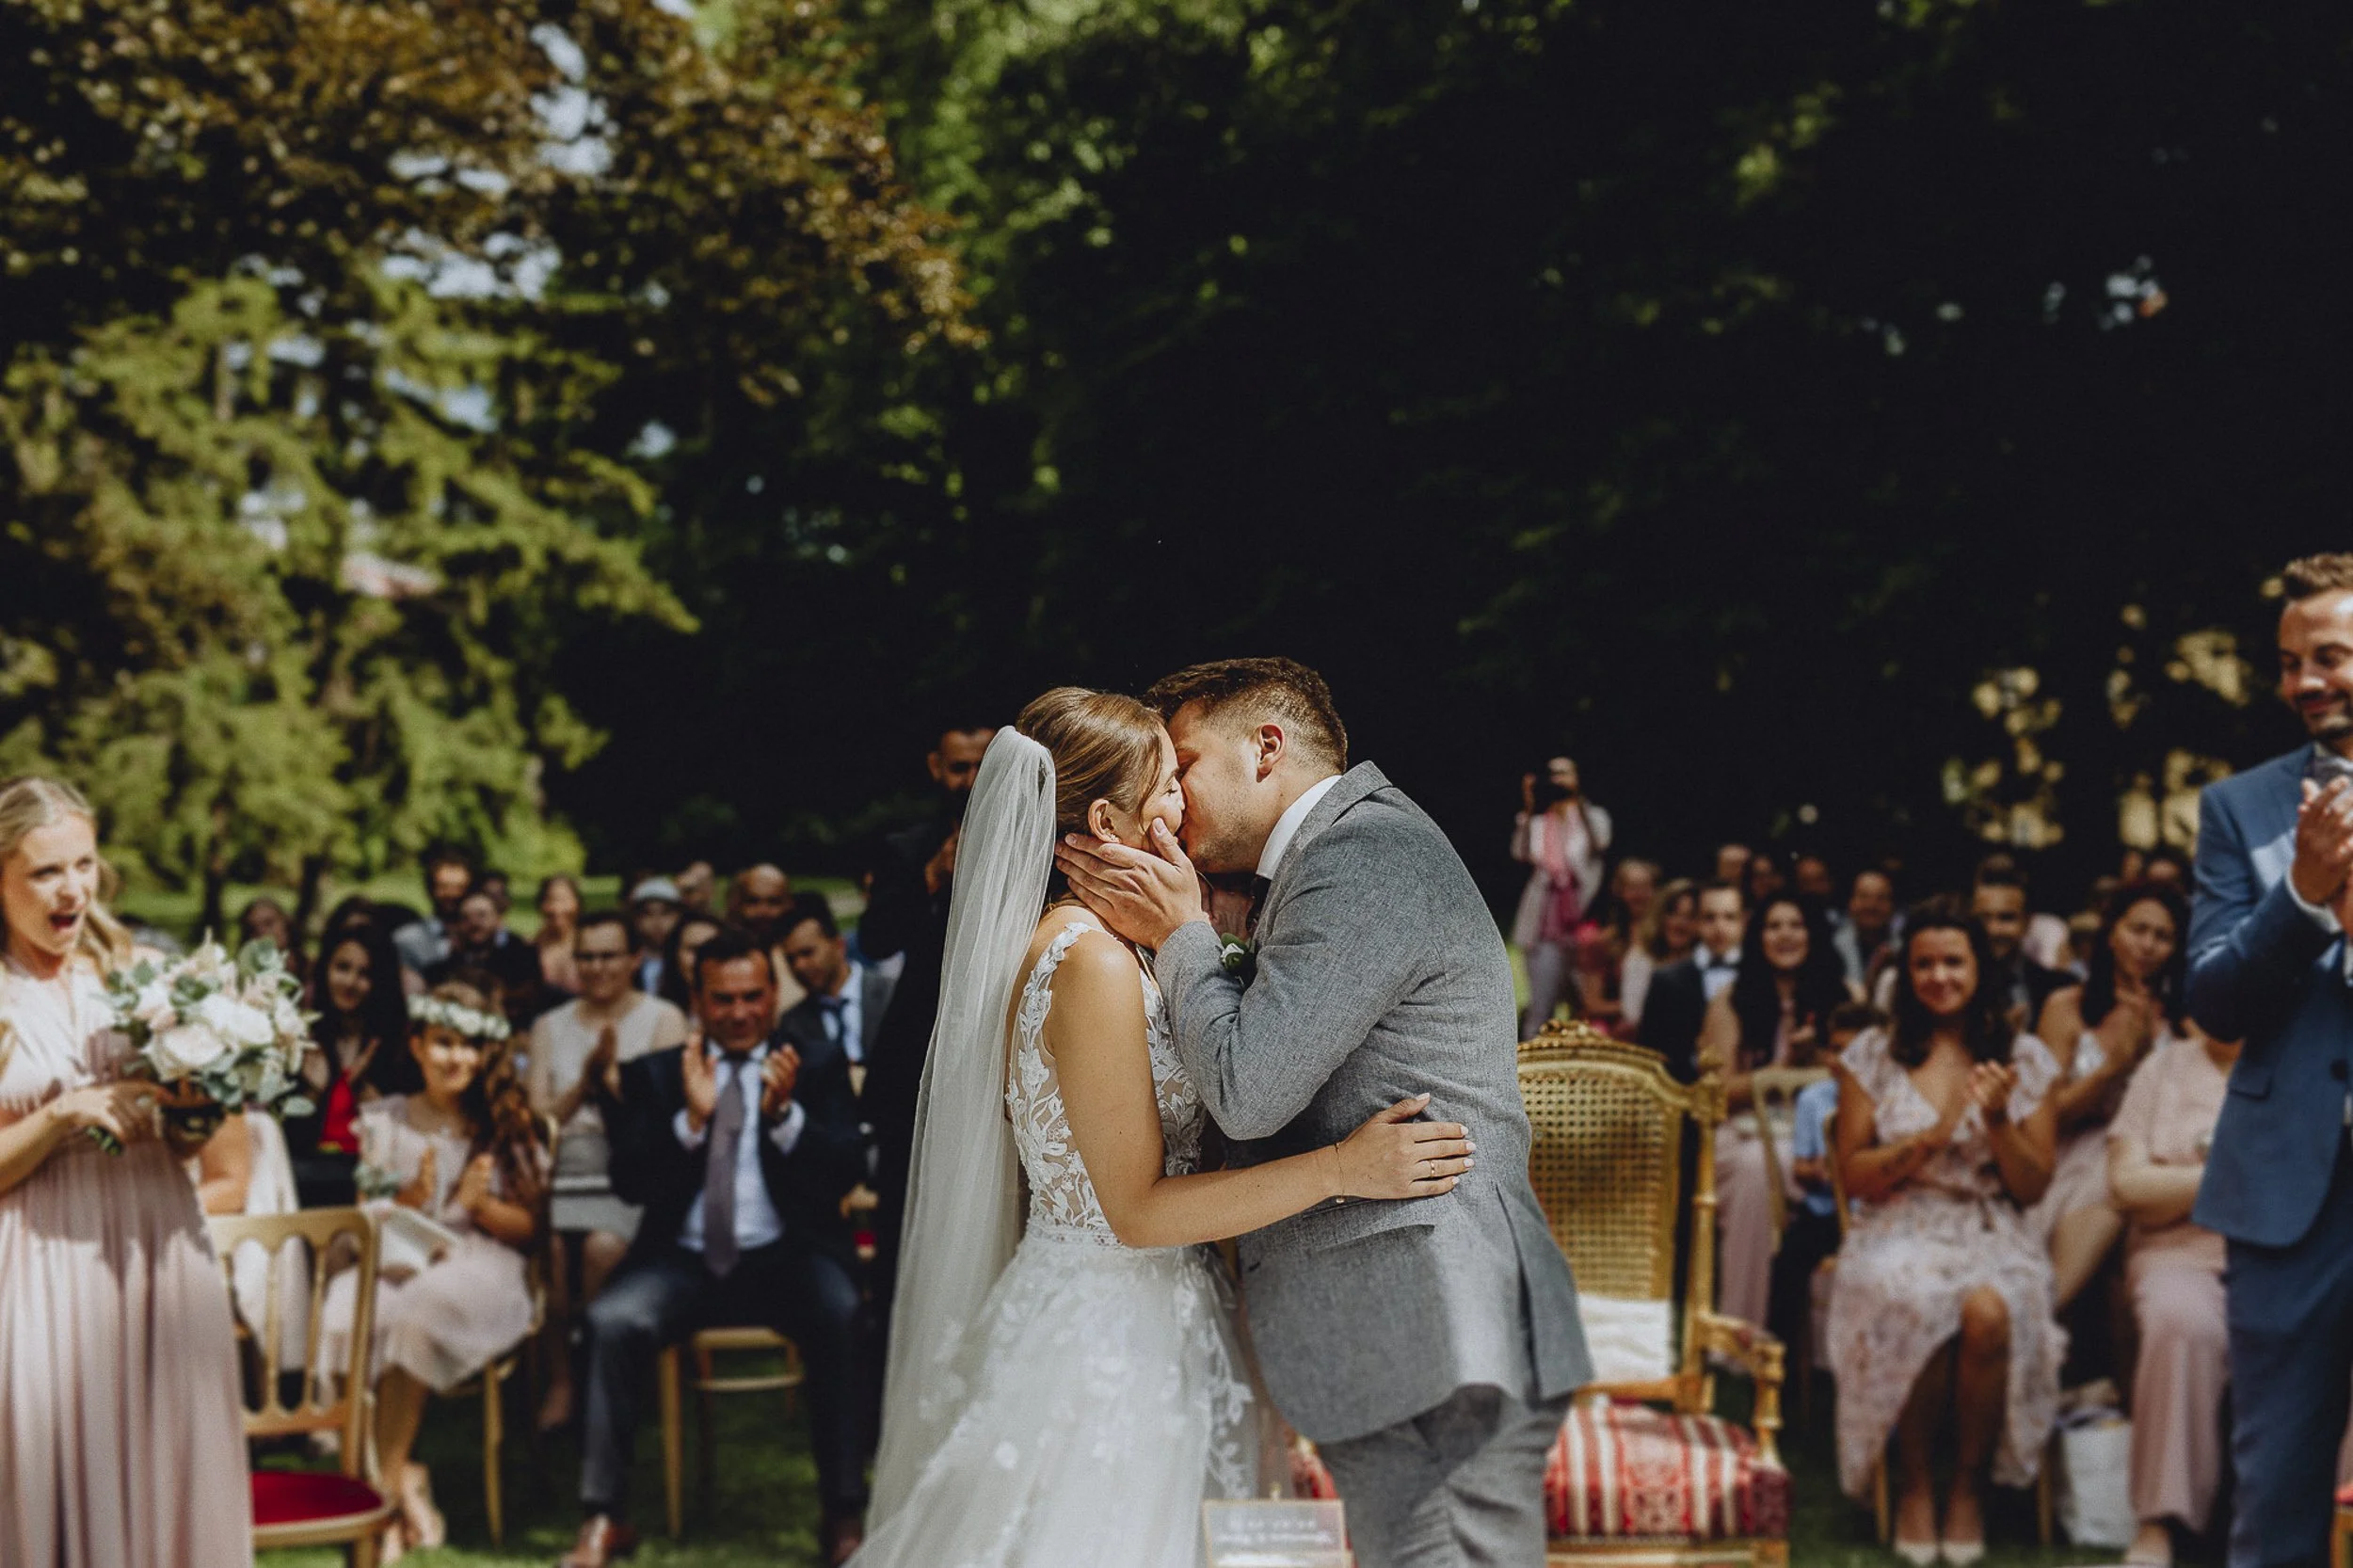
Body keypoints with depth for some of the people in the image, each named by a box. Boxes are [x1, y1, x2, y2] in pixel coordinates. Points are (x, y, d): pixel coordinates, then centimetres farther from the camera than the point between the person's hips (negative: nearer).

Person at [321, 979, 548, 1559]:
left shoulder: (508, 1125, 9)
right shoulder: (384, 1121, 12)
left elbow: (528, 1229, 9)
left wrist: (481, 1205, -10)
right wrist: (409, 1201, -11)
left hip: (483, 1267, -1)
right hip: (399, 1265, 2)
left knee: (414, 1309, -36)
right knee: (346, 1309, -34)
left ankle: (390, 1477, -20)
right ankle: (403, 1481, -22)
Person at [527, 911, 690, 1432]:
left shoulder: (663, 1019, 10)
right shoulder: (550, 1027, 20)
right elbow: (537, 1117, 10)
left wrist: (613, 1075, -8)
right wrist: (585, 1083, -4)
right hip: (563, 1178, 2)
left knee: (603, 1246, -34)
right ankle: (560, 1374, -16)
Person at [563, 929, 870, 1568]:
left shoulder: (818, 1066, 12)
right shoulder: (653, 1075, 13)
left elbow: (847, 1173, -1)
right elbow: (629, 1182, 1)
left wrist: (785, 1115, -18)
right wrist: (691, 1119, -15)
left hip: (786, 1255, -1)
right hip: (684, 1260, 1)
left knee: (841, 1318, -32)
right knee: (611, 1320, -28)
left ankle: (843, 1513, -22)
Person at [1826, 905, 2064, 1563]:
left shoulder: (2024, 1058, 9)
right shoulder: (1874, 1056, 8)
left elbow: (2033, 1186, 8)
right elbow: (1853, 1175, 5)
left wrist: (1999, 1119, -9)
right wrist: (1928, 1139, -9)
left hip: (1992, 1236, 1)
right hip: (1898, 1233, 0)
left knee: (1988, 1313, -36)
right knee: (1919, 1309, -36)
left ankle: (1969, 1483, -11)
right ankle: (1912, 1484, -12)